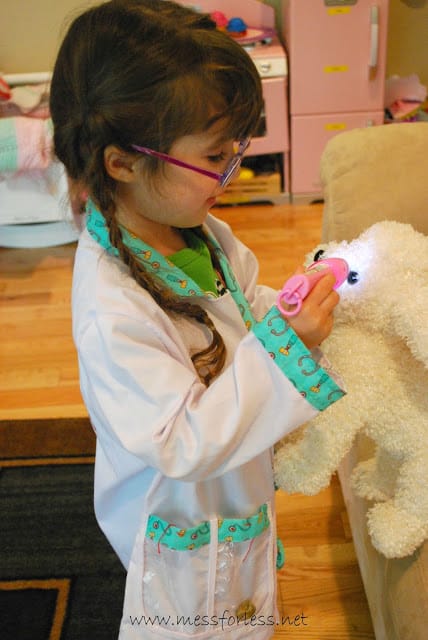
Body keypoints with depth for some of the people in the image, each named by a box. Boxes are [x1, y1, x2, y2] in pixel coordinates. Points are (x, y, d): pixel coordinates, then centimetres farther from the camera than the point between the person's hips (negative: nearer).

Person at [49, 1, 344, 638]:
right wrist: (285, 348, -37)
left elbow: (247, 304, 7)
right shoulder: (113, 311, -37)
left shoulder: (202, 232, -11)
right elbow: (183, 443, -33)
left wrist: (300, 311, -13)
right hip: (186, 526, -7)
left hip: (238, 485, 7)